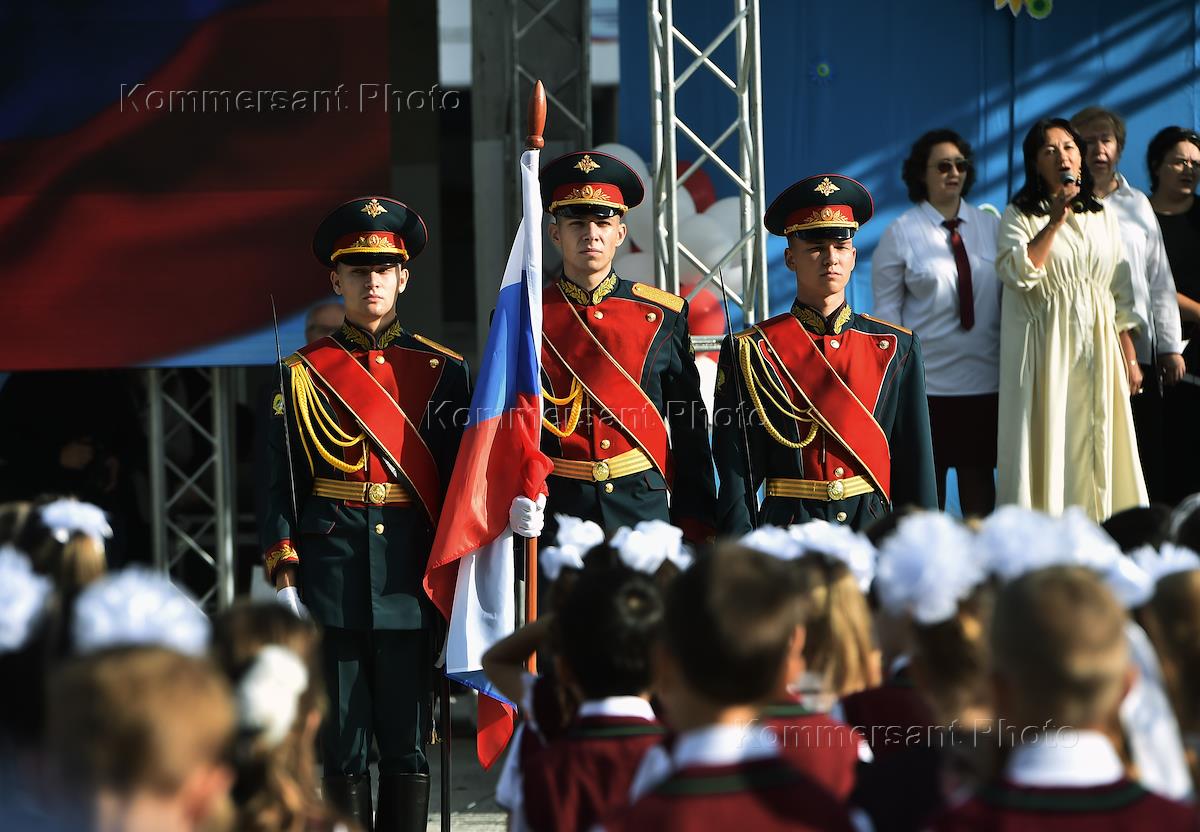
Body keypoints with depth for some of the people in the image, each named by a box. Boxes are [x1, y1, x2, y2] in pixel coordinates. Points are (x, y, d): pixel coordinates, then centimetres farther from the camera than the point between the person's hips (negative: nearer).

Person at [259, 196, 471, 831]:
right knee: (342, 748, 3)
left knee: (409, 747, 3)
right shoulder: (304, 374, 6)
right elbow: (280, 483, 4)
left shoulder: (440, 370, 8)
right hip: (332, 564, 0)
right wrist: (284, 578, -4)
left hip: (411, 568, 0)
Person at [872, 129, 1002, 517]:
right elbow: (887, 307, 0)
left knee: (979, 474, 6)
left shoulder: (990, 226, 7)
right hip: (926, 380, -2)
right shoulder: (901, 233, 0)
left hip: (985, 379, 3)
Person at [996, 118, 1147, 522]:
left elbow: (1121, 292, 14)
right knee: (1048, 449, -5)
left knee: (1098, 451, 2)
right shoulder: (1020, 216, 0)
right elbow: (1016, 273, -18)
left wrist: (1130, 359, 10)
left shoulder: (1102, 215, 13)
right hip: (1046, 350, -4)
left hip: (1099, 350, 4)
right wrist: (1056, 220, -16)